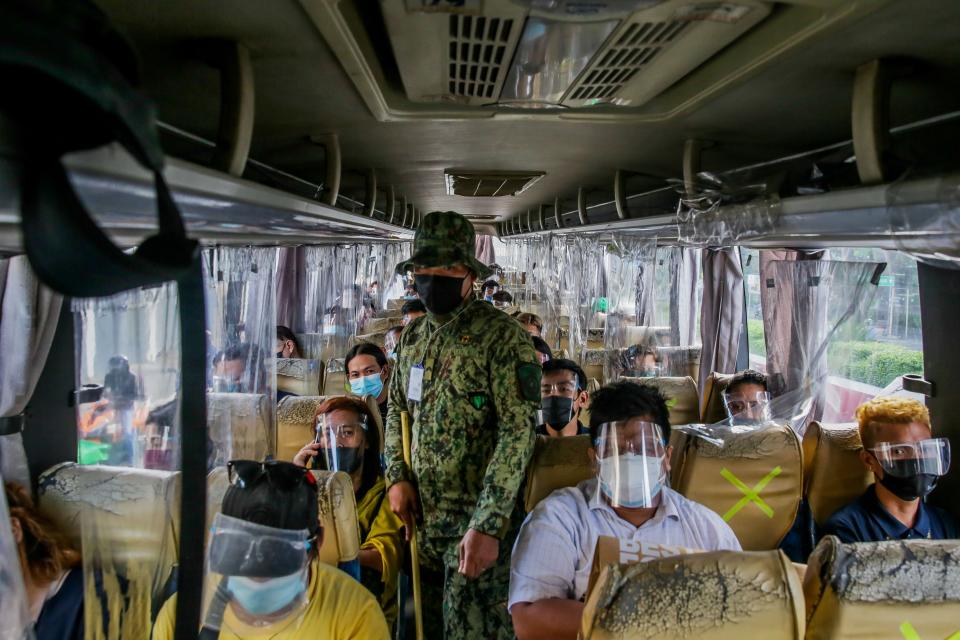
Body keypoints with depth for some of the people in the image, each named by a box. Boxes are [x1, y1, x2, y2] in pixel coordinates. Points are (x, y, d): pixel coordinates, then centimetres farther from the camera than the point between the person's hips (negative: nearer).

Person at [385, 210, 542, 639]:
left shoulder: (502, 337, -13)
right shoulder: (413, 336, 9)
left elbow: (517, 431, -19)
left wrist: (487, 525, -23)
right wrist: (397, 476, 3)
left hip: (478, 520, -7)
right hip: (422, 517, 7)